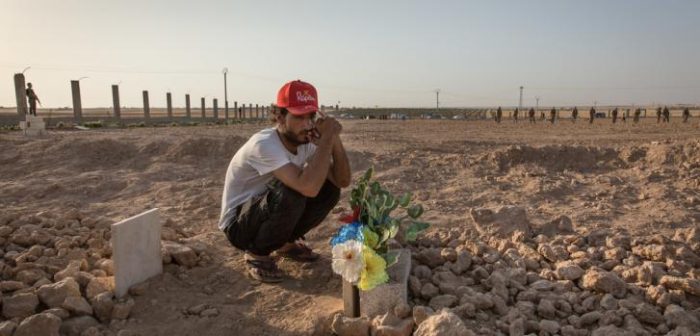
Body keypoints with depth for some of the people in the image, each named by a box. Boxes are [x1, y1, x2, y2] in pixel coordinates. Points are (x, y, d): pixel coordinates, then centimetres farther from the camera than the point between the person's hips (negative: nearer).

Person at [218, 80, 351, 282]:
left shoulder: (305, 142, -7)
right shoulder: (264, 144, -31)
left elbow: (342, 181, -8)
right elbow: (308, 187, -43)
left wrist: (335, 139, -22)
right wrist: (327, 137, -35)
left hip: (271, 211, 7)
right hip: (239, 225, -7)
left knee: (329, 190, -7)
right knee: (290, 194, -34)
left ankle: (287, 242, 13)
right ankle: (257, 255, -8)